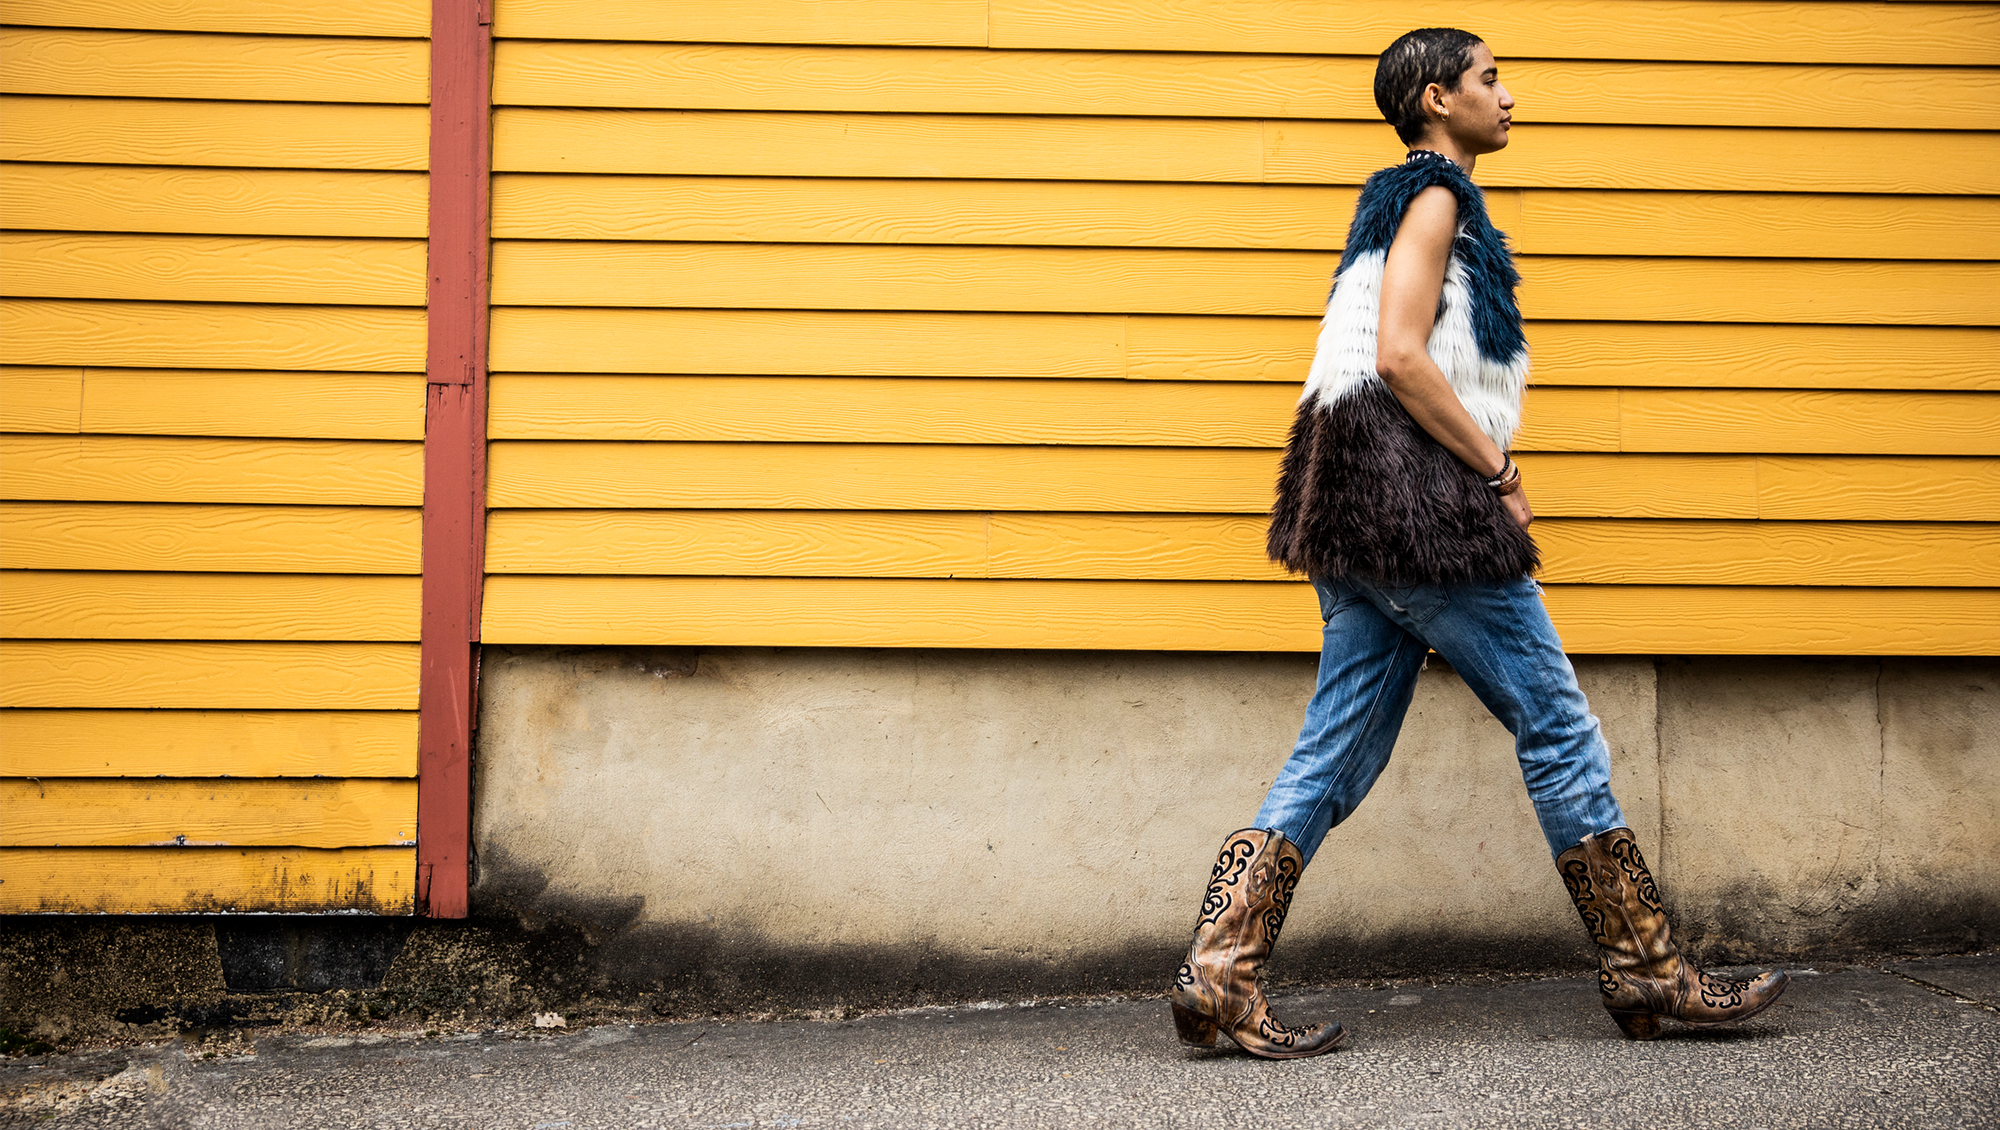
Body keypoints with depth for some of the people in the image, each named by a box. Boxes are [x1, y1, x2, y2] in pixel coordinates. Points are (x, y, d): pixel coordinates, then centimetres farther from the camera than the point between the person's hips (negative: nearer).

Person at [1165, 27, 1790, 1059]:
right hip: (1416, 495, -10)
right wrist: (1498, 471, -12)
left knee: (1336, 756, 4)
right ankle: (1645, 971, 5)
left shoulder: (1406, 201, 25)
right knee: (1556, 725, -2)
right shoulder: (1434, 195, -5)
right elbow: (1400, 355, -17)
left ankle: (1219, 975, -3)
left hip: (1361, 508, 10)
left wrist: (1486, 473, 14)